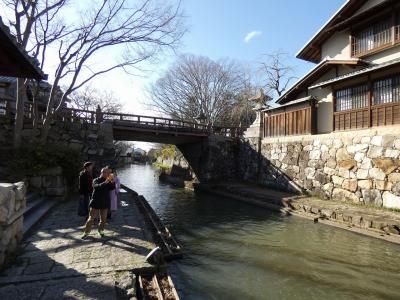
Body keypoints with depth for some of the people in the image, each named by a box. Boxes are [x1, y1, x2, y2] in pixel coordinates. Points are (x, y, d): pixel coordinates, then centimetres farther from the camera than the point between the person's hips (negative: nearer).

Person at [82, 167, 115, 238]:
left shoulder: (108, 182, 5)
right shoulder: (96, 180, -5)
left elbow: (113, 187, -11)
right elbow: (97, 186, -26)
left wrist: (112, 182, -29)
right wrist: (105, 182, -40)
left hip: (105, 203, 3)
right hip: (96, 202, -3)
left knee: (103, 219, 10)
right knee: (91, 218, 3)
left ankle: (101, 231, 30)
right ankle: (86, 232, 18)